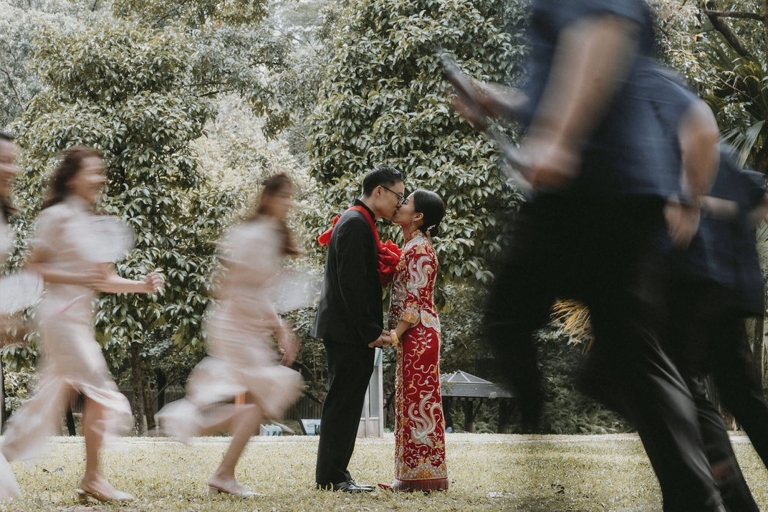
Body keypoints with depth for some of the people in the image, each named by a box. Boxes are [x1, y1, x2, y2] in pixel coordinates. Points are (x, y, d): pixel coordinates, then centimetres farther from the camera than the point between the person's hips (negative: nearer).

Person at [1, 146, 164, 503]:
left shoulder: (91, 221, 14)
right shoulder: (57, 216, -9)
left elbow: (101, 279, 16)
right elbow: (33, 267, -10)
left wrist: (142, 286, 4)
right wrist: (76, 278, -20)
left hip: (79, 317, 8)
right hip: (60, 313, -8)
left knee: (51, 399, 9)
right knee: (100, 392, -9)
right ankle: (92, 479, -1)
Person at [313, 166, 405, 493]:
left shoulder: (359, 223, 19)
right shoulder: (355, 224, -14)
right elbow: (351, 283, -20)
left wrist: (372, 329, 15)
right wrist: (370, 332, -18)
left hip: (347, 331, 10)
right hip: (349, 331, -10)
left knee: (345, 404, 11)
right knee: (343, 403, -7)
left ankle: (334, 475, 15)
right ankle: (332, 476, -4)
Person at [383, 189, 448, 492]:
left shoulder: (418, 248, -12)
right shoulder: (413, 246, 16)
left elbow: (415, 298, -18)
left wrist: (396, 334, -20)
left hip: (418, 333, -10)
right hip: (412, 336, 10)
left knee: (419, 400, -7)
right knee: (412, 401, 10)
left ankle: (423, 476, -4)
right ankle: (413, 475, 13)